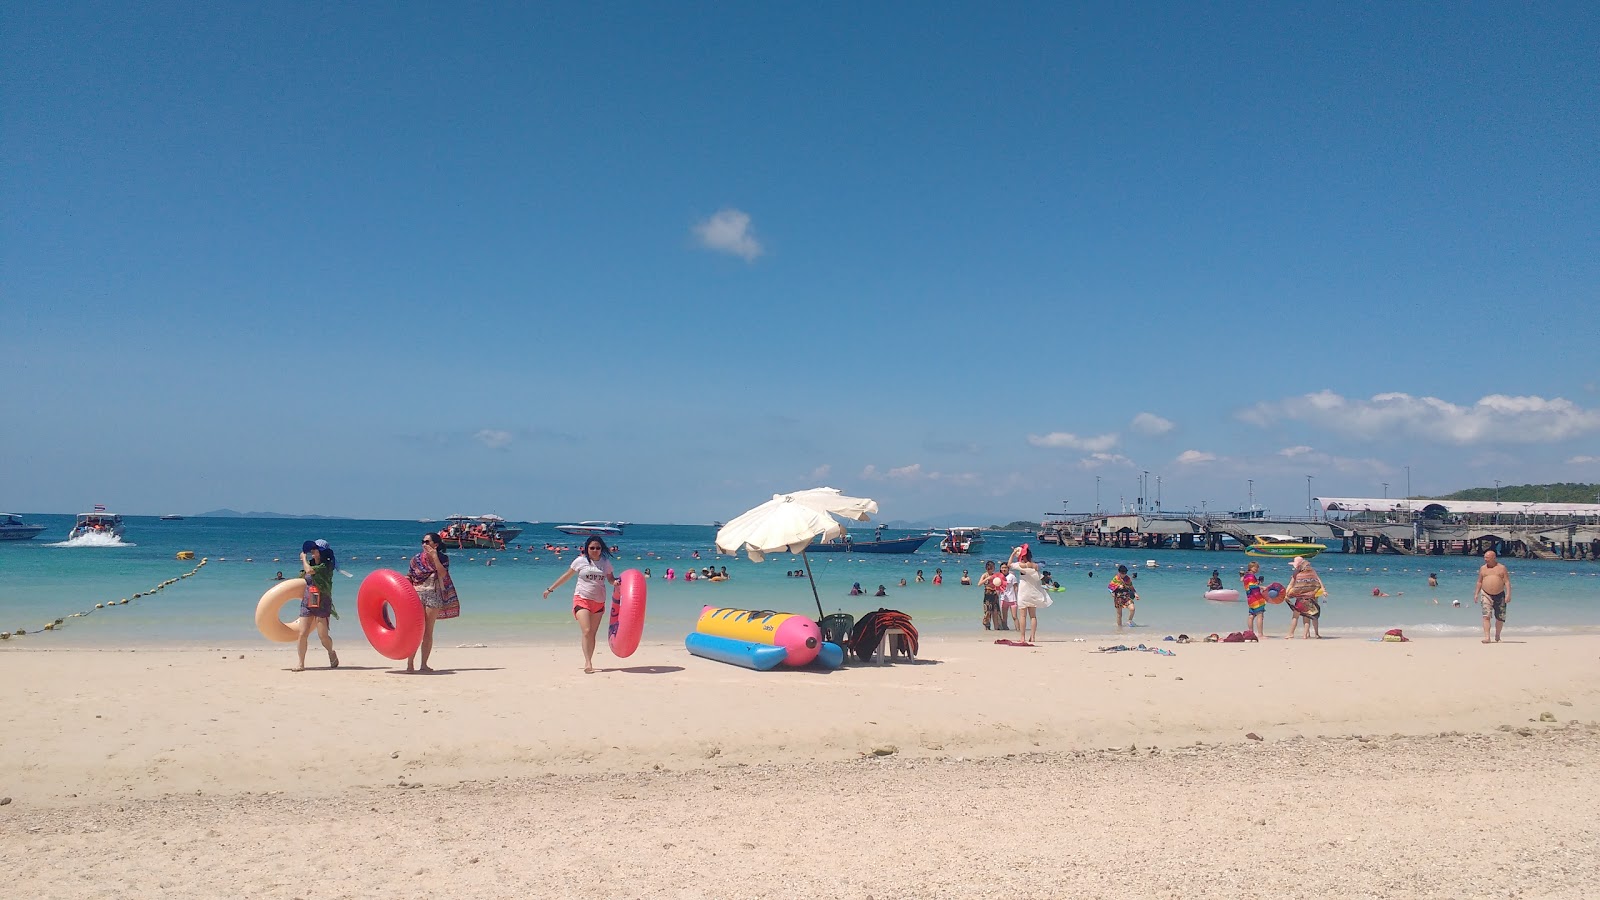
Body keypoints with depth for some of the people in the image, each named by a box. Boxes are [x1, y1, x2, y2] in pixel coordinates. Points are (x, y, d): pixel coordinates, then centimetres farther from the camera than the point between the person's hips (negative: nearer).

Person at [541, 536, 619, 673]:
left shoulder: (606, 562, 7)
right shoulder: (580, 561, 0)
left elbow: (611, 579, 12)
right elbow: (566, 576, 9)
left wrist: (616, 582, -12)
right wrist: (550, 589, 13)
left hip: (599, 602, 3)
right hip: (582, 599, -3)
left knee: (592, 634, 5)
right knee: (586, 632, -17)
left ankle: (589, 663, 11)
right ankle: (588, 663, -18)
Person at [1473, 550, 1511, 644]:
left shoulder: (1502, 568, 2)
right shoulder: (1482, 568, 8)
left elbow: (1507, 582, -3)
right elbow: (1479, 582, 14)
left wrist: (1508, 594, -13)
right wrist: (1476, 594, 7)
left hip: (1500, 595, 0)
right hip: (1486, 595, 0)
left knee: (1500, 618, 7)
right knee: (1486, 616, -14)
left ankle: (1497, 636, 26)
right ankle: (1487, 637, -20)